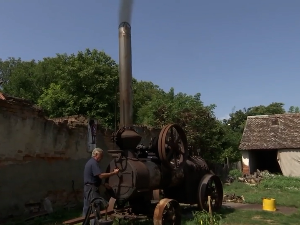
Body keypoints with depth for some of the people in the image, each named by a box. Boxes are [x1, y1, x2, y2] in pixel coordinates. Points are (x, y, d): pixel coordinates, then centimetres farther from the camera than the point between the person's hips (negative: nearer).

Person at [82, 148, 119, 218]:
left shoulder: (90, 162, 17)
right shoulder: (94, 163, -16)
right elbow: (101, 175, -25)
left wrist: (104, 184, 18)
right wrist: (114, 173, -19)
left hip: (87, 188, 11)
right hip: (92, 189, -11)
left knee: (87, 208, 14)